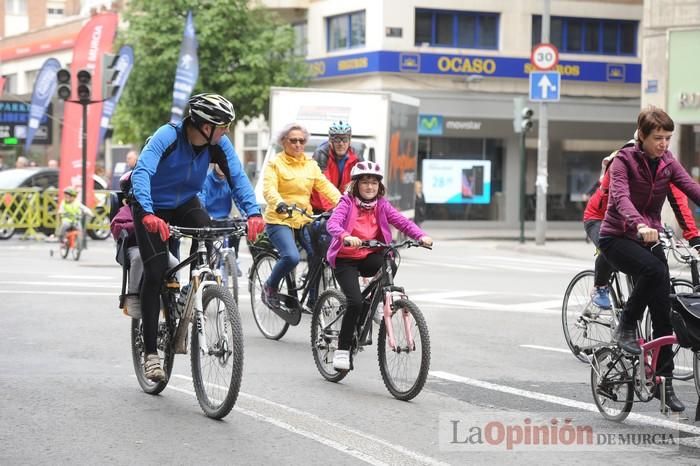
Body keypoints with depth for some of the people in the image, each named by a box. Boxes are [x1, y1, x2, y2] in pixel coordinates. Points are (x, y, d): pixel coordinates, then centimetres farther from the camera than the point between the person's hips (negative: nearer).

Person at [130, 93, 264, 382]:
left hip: (185, 203, 4)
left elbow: (237, 177, -21)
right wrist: (148, 214, -57)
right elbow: (142, 172, -42)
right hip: (152, 207, -4)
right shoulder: (167, 137, -31)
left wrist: (253, 212, -39)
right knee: (155, 273, -14)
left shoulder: (218, 144, -17)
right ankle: (150, 352, -6)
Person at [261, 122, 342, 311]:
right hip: (280, 219, -5)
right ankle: (270, 287, 2)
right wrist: (279, 204, -38)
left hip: (304, 219, 5)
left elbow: (325, 185, 3)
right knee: (291, 257, -26)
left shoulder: (311, 165, 13)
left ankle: (314, 298, 3)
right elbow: (269, 189, -16)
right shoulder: (275, 164, -2)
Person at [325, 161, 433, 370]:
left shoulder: (382, 205, 4)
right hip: (345, 259, -4)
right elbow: (332, 223, -24)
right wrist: (346, 236, -46)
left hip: (369, 257, 4)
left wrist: (421, 235, -26)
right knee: (355, 302, -20)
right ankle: (342, 350, -7)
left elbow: (402, 221, -7)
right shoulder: (347, 203, -8)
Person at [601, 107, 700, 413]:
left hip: (650, 236, 5)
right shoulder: (623, 161, -12)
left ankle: (663, 380, 2)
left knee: (662, 308, -4)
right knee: (655, 270, -35)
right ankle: (625, 327, -15)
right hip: (617, 238, -5)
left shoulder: (667, 163, 3)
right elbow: (621, 198, -29)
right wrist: (639, 226, -49)